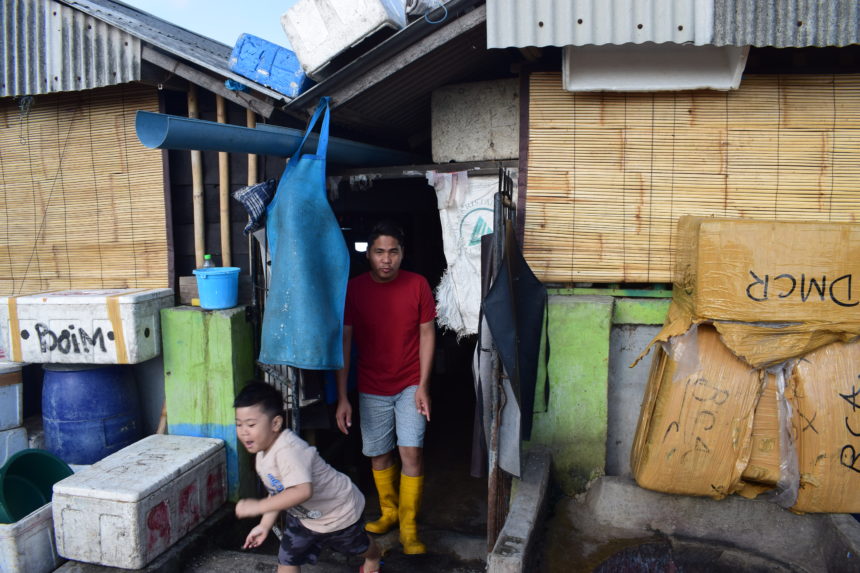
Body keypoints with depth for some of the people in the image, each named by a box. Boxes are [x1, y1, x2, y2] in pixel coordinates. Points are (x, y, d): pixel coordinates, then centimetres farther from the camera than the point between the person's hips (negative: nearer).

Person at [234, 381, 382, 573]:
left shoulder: (288, 451, -41)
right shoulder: (263, 451, -8)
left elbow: (303, 491, -54)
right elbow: (278, 492, 4)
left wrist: (258, 506, -49)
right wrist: (265, 525, 1)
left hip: (338, 511, -7)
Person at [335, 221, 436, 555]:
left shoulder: (418, 285, -9)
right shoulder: (353, 289, -9)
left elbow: (427, 335, -4)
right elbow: (343, 342, -7)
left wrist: (423, 386, -10)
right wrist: (342, 397, -9)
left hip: (410, 386, -1)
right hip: (372, 388, 1)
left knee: (411, 451, -8)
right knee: (379, 454, 11)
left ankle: (408, 527, 8)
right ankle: (389, 511, 35)